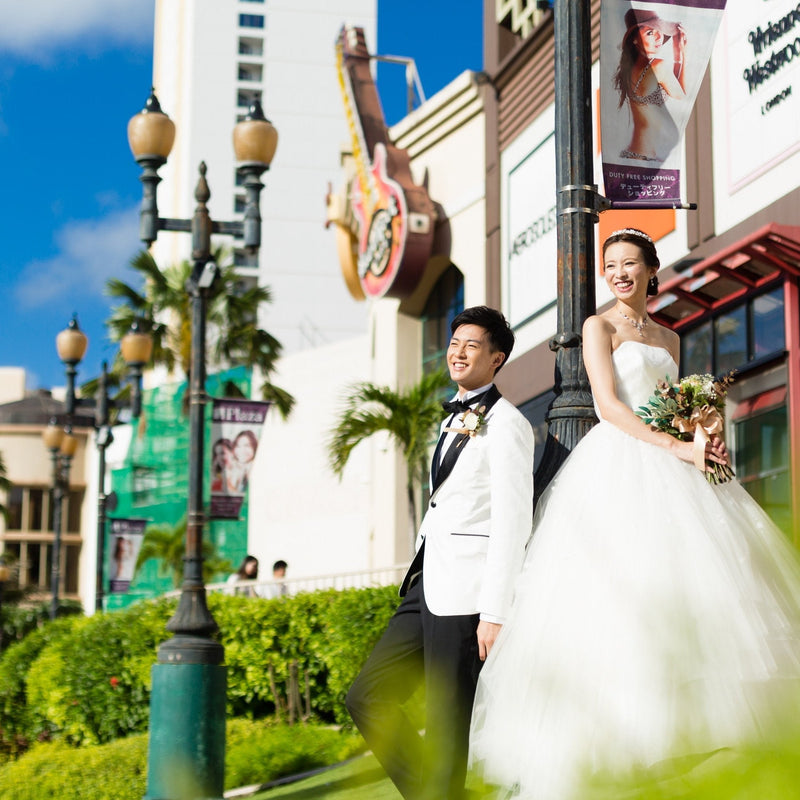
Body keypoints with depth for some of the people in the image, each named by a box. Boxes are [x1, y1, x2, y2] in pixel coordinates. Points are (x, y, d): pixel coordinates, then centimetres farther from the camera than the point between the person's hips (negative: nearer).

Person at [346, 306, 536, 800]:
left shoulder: (506, 424, -7)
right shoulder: (456, 421, 20)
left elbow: (514, 522, -14)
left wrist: (495, 611, -18)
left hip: (467, 591, -9)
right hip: (428, 586, 9)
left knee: (447, 726, -4)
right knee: (367, 696, 8)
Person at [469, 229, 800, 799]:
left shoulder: (668, 339, 22)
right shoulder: (600, 327, 5)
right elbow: (609, 405, -7)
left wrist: (703, 438, -1)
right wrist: (674, 446, -16)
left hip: (670, 473, 6)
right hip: (619, 469, -6)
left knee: (686, 591, -5)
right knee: (625, 592, -17)